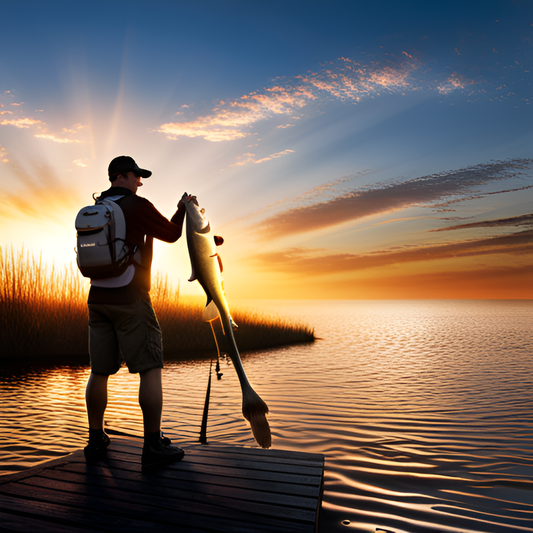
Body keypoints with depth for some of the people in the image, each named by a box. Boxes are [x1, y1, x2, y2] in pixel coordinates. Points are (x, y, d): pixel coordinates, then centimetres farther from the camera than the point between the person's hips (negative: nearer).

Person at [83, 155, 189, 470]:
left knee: (100, 371, 11)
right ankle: (154, 446, -1)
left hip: (98, 298, 7)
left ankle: (96, 440, 21)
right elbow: (171, 234, 2)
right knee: (150, 368, -3)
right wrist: (182, 208, 19)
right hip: (130, 299, -7)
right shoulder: (137, 205, -6)